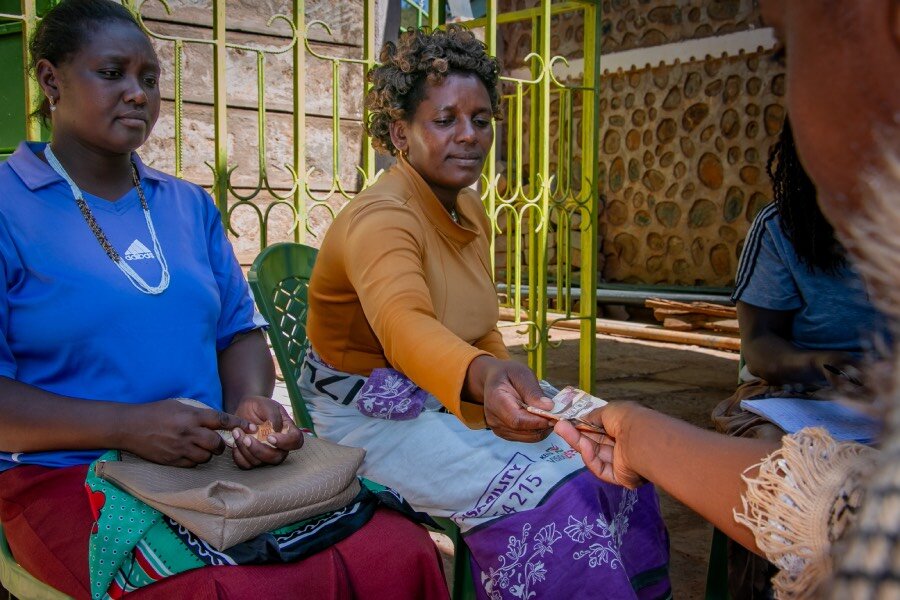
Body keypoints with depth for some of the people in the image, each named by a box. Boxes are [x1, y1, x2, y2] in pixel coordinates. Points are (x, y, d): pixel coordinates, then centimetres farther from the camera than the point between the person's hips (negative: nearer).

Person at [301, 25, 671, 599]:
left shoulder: (471, 209, 5)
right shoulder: (380, 217, -23)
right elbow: (403, 325, -44)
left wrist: (514, 394, -1)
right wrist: (484, 379, -63)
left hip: (456, 397, 8)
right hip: (374, 416, -8)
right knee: (542, 493, -23)